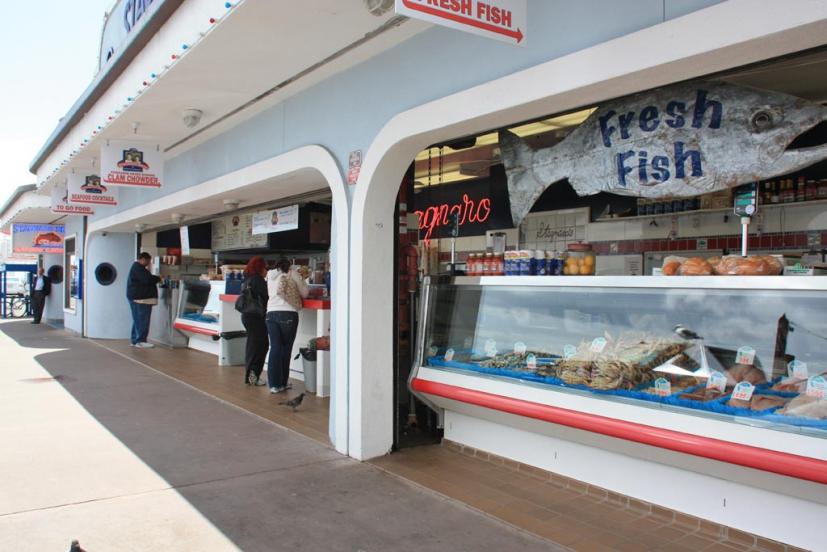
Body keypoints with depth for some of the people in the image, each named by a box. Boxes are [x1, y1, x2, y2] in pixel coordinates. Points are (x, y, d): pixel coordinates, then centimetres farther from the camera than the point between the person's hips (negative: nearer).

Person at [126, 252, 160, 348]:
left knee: (138, 320, 13)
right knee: (142, 320, -10)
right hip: (140, 298, -11)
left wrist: (155, 279, 9)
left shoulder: (136, 267, 22)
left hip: (137, 298, 11)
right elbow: (147, 279, -24)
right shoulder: (138, 268, -14)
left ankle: (135, 340, 17)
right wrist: (158, 278, -9)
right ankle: (140, 341, -10)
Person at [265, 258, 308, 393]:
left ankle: (274, 384, 3)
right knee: (286, 349, 6)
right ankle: (282, 383, 13)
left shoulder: (270, 276, 15)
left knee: (275, 348, 5)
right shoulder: (292, 274, 4)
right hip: (288, 314, -3)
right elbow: (304, 293, 8)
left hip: (271, 313, 3)